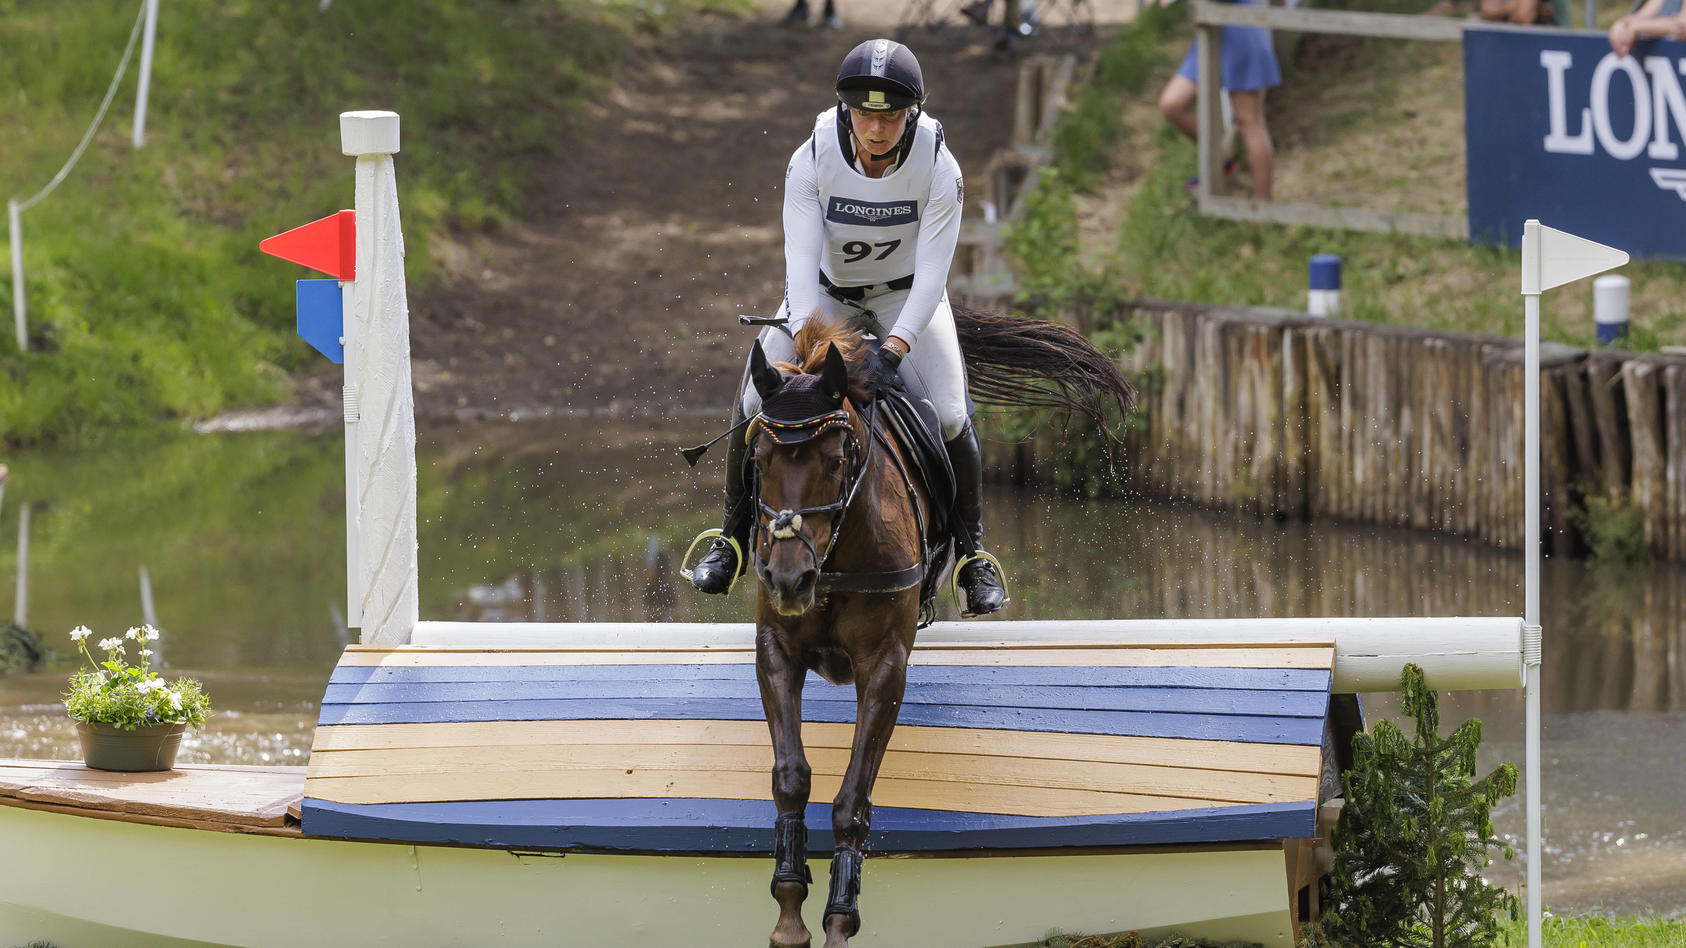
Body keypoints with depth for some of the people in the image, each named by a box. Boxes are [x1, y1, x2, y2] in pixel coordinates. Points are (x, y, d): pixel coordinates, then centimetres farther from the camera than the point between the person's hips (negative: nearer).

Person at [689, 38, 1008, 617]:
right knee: (755, 404, -13)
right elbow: (801, 260, -29)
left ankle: (971, 552, 1)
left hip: (906, 293, -1)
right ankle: (733, 538, 9)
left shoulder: (938, 168, -26)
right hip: (826, 288, 1)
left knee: (949, 416, -19)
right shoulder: (812, 161, -25)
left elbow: (932, 273, -27)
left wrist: (894, 349, -39)